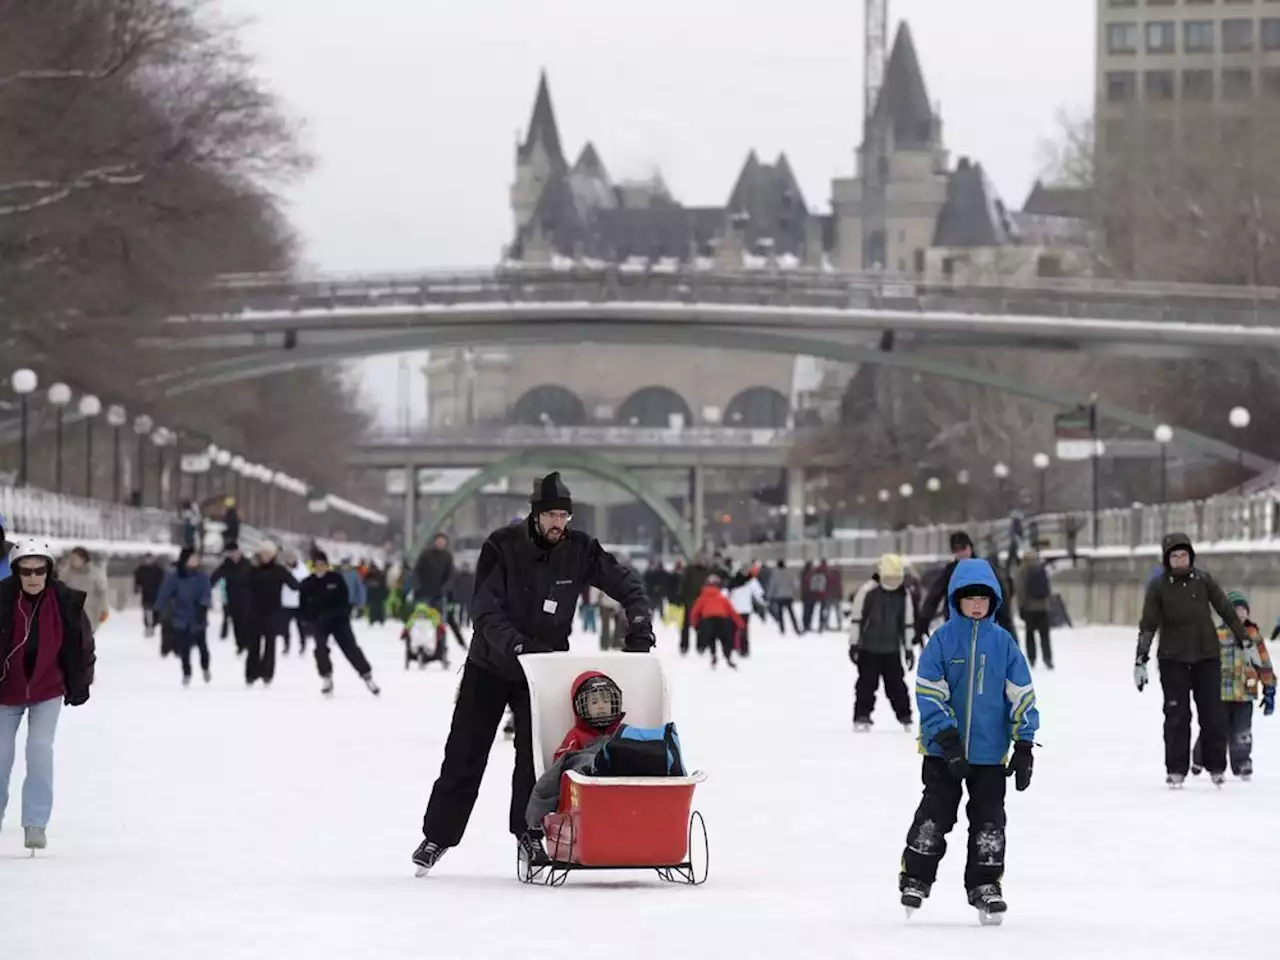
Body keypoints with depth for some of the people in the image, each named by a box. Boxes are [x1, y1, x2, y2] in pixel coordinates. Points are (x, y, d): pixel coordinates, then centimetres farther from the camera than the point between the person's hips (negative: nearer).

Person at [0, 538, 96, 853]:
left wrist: (79, 685, 5)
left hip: (48, 690, 0)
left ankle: (36, 824, -9)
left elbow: (82, 644, 0)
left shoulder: (66, 602, -15)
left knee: (40, 749, -13)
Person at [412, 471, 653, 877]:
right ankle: (438, 835, 11)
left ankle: (528, 832, 8)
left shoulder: (579, 549, -10)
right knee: (465, 752, 2)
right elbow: (484, 610, -23)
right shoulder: (502, 546, -18)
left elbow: (628, 584, -1)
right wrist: (516, 646, -37)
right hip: (491, 663, -1)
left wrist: (639, 627, -15)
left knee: (535, 751, -6)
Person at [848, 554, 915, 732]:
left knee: (896, 683, 6)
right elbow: (857, 618, -9)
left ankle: (905, 716, 15)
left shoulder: (903, 595, -1)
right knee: (867, 682, -3)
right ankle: (862, 717, 2)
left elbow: (907, 622, 8)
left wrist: (908, 648, 9)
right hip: (868, 648, -3)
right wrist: (854, 644, -9)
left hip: (891, 648, 3)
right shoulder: (868, 591, -13)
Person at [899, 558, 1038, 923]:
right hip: (944, 749, -2)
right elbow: (929, 693, -9)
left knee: (989, 820, 5)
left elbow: (1021, 695, 3)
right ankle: (915, 879, 16)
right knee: (934, 815, 2)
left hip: (990, 750, 2)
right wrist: (947, 738, -17)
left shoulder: (1003, 642, 0)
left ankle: (985, 887, 15)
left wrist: (1024, 746, -1)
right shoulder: (942, 639, -6)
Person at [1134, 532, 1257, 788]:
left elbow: (1226, 611, 10)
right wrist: (1141, 660, -4)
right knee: (1177, 715, -2)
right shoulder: (1158, 586, -2)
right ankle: (1176, 769, 5)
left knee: (1213, 714, 1)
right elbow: (1148, 625, 0)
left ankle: (1216, 766, 13)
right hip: (1173, 659, -1)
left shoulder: (1203, 580, 2)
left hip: (1207, 656, 1)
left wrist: (1245, 641, 12)